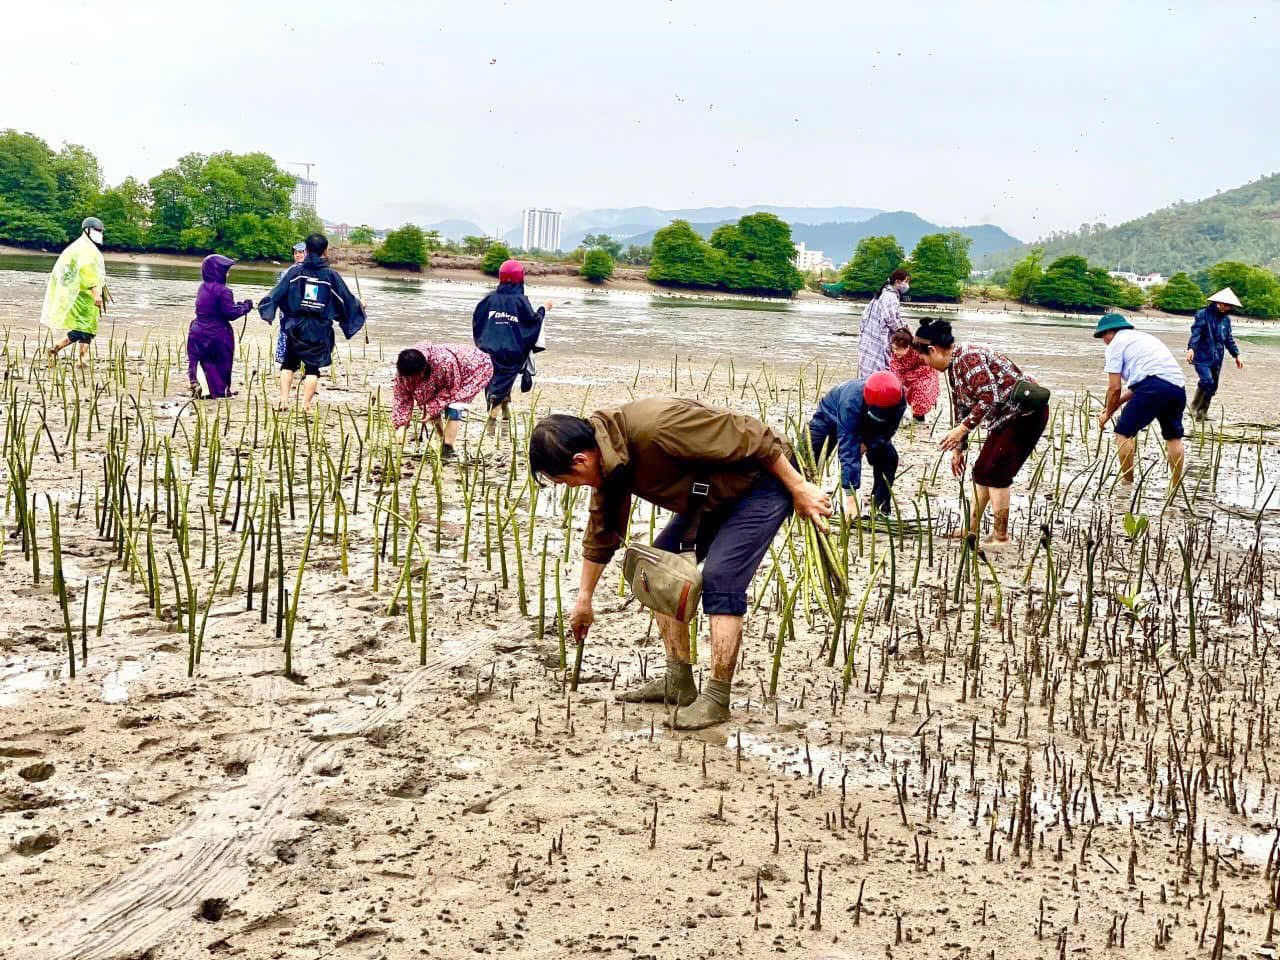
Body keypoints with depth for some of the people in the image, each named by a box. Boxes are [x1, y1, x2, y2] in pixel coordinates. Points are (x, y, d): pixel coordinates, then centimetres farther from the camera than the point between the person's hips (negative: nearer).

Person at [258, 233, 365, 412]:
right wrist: (359, 307, 25)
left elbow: (278, 292, -5)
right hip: (320, 329, -1)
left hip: (296, 327, 1)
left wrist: (266, 307, 8)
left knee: (288, 364, 16)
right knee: (313, 368, 5)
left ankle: (284, 400, 9)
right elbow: (346, 299, 6)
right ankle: (306, 405, -1)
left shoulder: (295, 270, -3)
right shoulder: (331, 275, -2)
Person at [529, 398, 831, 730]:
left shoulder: (655, 426, -35)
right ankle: (678, 684, 11)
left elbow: (750, 437, -29)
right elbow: (601, 532, 12)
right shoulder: (608, 461, -4)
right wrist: (583, 600, 19)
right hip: (715, 497, 9)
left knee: (719, 579, -20)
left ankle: (716, 699, -11)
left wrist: (798, 487, -21)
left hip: (765, 479, -9)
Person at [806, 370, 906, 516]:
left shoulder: (899, 400, -36)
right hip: (831, 417, -3)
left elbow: (887, 431, -16)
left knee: (888, 457, -13)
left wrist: (866, 444, -35)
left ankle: (882, 507, 0)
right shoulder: (851, 402, -48)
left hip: (867, 427, 3)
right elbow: (848, 451, -50)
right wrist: (850, 498, -53)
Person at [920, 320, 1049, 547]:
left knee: (996, 473, -11)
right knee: (982, 470, 12)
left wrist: (963, 429, -29)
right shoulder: (953, 367, 9)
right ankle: (971, 530, 18)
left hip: (1026, 412, -10)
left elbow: (989, 398, -30)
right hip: (1006, 417, 10)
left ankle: (1001, 536, -7)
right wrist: (958, 448, 17)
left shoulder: (969, 359, -23)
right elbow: (960, 407, 16)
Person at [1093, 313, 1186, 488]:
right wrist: (1115, 405, 34)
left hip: (1154, 385, -8)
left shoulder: (1116, 343, 8)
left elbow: (1115, 387, 3)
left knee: (1124, 432, 0)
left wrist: (1108, 413, 17)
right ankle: (1175, 486, 24)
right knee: (1174, 437, 20)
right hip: (1178, 386, 8)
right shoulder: (1143, 337, 33)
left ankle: (1127, 483, -1)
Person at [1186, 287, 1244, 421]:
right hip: (1202, 356, -6)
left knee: (1213, 387, 8)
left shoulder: (1226, 318, 12)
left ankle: (1203, 412, 22)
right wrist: (1191, 348, -31)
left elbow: (1229, 339, 21)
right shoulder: (1203, 314, -7)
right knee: (1207, 381, -21)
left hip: (1217, 358, 7)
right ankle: (1194, 407, -5)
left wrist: (1236, 355, 18)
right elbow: (1195, 332, -16)